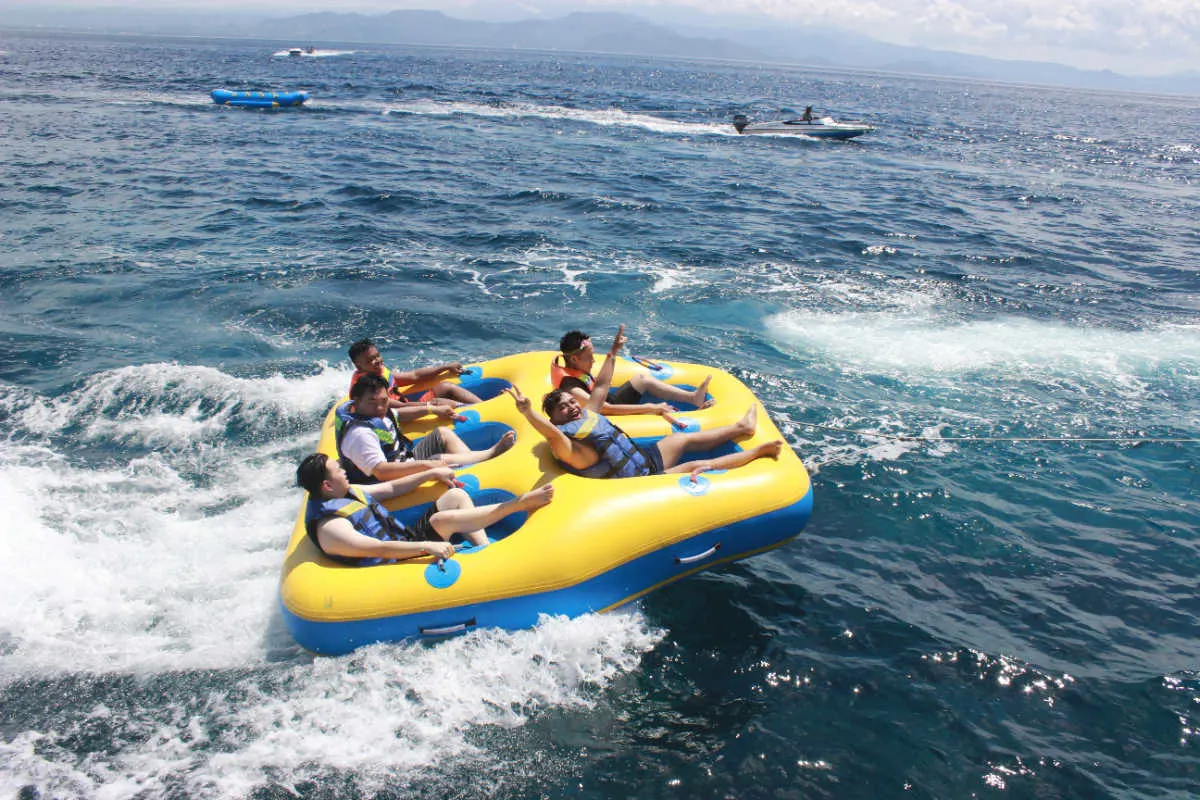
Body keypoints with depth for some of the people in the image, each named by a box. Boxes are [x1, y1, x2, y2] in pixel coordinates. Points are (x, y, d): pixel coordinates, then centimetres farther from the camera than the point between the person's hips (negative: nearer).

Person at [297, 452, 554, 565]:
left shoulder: (346, 492, 9)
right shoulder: (328, 527, -22)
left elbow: (391, 488, 19)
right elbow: (380, 550, -30)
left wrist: (432, 473, 16)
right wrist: (426, 546, -37)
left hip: (407, 536, 10)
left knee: (457, 496, 3)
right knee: (442, 520, -29)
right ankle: (521, 502, -22)